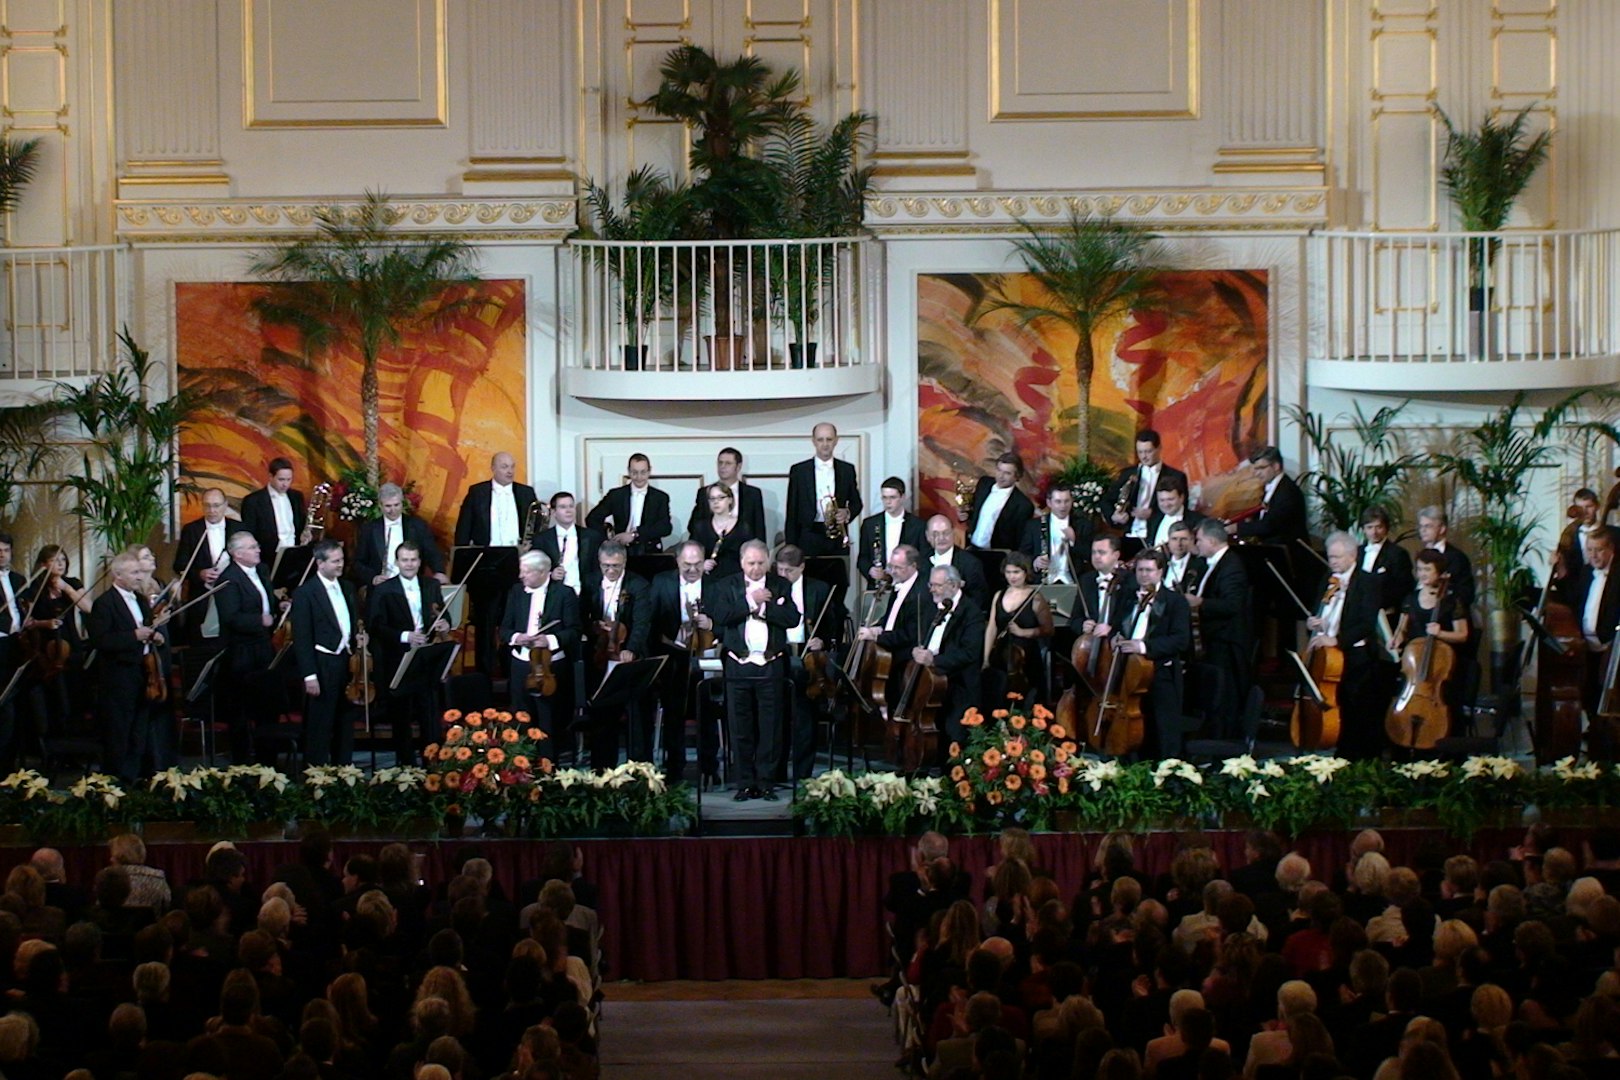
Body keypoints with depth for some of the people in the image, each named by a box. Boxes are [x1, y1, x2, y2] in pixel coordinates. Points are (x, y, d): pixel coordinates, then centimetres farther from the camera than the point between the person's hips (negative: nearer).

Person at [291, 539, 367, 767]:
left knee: (345, 725, 14)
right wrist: (309, 675, -16)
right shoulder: (305, 593, -10)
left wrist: (359, 638, 0)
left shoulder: (347, 588, 10)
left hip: (347, 663, 7)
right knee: (319, 727, 1)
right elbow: (302, 638, -12)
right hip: (322, 667, -6)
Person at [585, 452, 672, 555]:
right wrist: (607, 532, -6)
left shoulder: (660, 498, 9)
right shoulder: (616, 495, 11)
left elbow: (666, 527, -4)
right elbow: (592, 519, 13)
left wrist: (634, 535, -13)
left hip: (650, 554, 0)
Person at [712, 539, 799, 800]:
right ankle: (745, 783, 11)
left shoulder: (781, 586, 6)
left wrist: (763, 607, -12)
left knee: (769, 727, 2)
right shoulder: (726, 586, 5)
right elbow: (720, 617, -11)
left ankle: (765, 781, 10)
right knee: (741, 728, 4)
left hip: (771, 666, 0)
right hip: (738, 665, 0)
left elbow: (793, 618, -7)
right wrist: (750, 601, -13)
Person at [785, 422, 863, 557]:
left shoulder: (847, 470, 9)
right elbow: (792, 511, 5)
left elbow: (856, 502, 16)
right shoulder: (798, 471, 4)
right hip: (809, 539, -2)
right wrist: (791, 547, 0)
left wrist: (847, 513, -7)